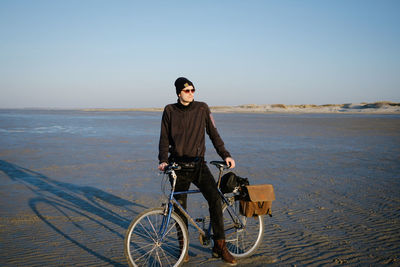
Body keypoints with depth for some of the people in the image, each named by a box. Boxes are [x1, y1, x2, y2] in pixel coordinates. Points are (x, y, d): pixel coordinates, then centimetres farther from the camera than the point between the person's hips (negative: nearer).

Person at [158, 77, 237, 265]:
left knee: (215, 198, -19)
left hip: (198, 164, 0)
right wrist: (163, 160, -9)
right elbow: (164, 138, 5)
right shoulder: (170, 111, 3)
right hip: (178, 166, 1)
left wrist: (225, 155, -3)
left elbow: (213, 133, 6)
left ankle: (220, 247, -10)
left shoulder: (202, 108, 3)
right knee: (179, 208, 4)